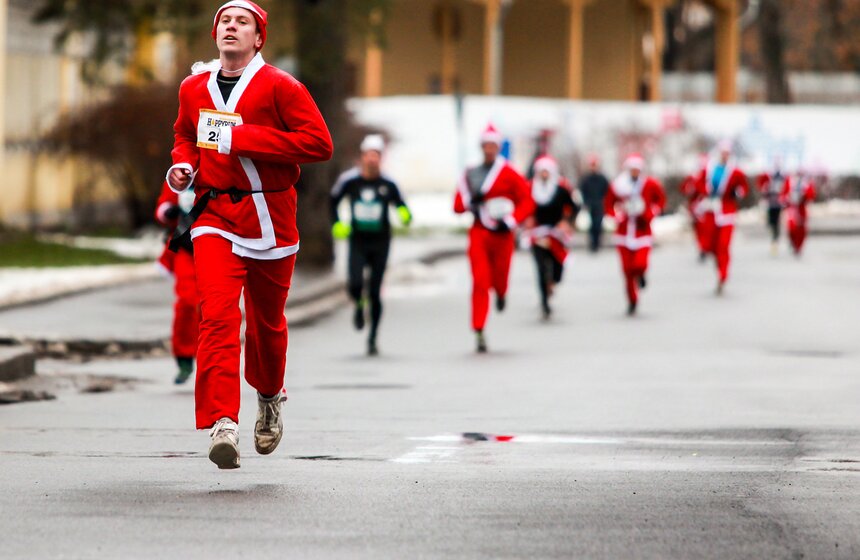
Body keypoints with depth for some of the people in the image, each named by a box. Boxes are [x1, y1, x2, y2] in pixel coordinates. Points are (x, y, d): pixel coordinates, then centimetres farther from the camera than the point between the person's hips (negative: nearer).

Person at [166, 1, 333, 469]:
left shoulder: (278, 87, -6)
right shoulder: (194, 88, 9)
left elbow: (319, 142, -14)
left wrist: (243, 138, -18)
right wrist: (183, 164, 6)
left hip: (269, 217, -2)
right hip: (214, 215, 2)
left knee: (266, 320, 13)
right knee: (217, 315, -17)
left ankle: (270, 398, 43)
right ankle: (223, 424, -25)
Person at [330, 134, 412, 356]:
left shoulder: (387, 184, -6)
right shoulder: (349, 180, -4)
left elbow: (401, 206, 2)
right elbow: (334, 200, 13)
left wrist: (405, 216, -21)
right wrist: (336, 224, 3)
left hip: (380, 243, 0)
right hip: (358, 241, 0)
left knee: (375, 292, 0)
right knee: (355, 284, -18)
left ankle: (373, 338, 15)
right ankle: (359, 306, 20)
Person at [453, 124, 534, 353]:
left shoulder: (509, 174, -3)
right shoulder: (470, 175, 8)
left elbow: (527, 201, -4)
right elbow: (458, 205, 10)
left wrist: (511, 221, -14)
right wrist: (471, 201, -11)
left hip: (502, 235, -2)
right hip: (479, 234, 2)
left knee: (499, 278, 6)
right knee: (480, 281, -9)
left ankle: (501, 293, 47)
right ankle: (479, 332, -7)